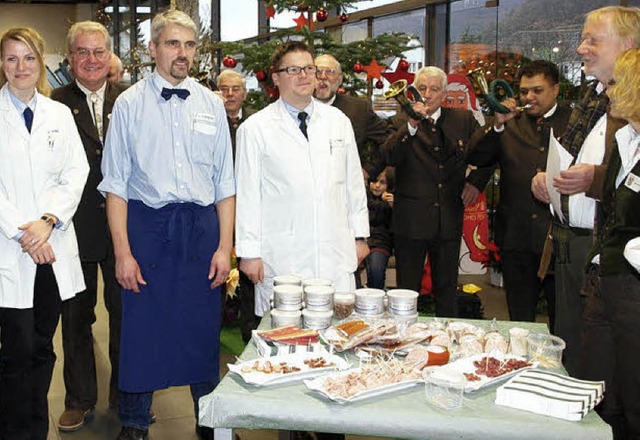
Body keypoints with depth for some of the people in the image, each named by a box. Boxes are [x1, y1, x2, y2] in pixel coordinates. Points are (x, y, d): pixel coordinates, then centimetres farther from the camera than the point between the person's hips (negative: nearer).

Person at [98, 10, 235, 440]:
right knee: (142, 327, 5)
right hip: (147, 224, -2)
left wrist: (224, 246, 1)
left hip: (201, 226, 2)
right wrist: (122, 251, -8)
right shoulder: (130, 103, 0)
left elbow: (225, 182, 7)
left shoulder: (212, 103, 7)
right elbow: (116, 184, -1)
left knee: (204, 328, 9)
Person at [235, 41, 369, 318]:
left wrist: (360, 236, 13)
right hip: (280, 261, -3)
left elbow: (354, 182, 15)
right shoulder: (255, 129, 0)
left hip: (336, 255, 3)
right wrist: (249, 252, -3)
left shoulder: (338, 121, 12)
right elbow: (247, 194, -1)